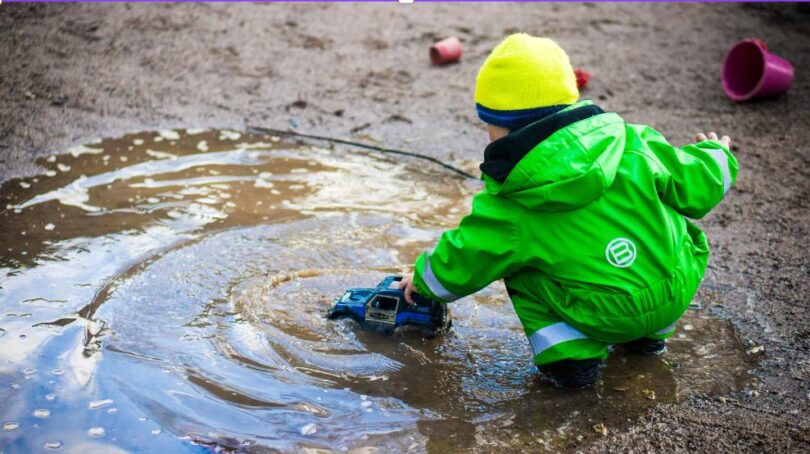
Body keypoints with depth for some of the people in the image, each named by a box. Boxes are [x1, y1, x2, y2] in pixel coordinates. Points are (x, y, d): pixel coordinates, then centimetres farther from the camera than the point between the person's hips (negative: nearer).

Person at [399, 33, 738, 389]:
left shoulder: (508, 206, -10)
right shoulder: (633, 144, -6)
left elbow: (459, 265, 1)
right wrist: (716, 156, 26)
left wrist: (423, 278, 23)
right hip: (677, 297, 4)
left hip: (604, 319, -3)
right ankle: (650, 335, 32)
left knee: (517, 265, 13)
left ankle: (569, 353, 2)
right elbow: (695, 187, 2)